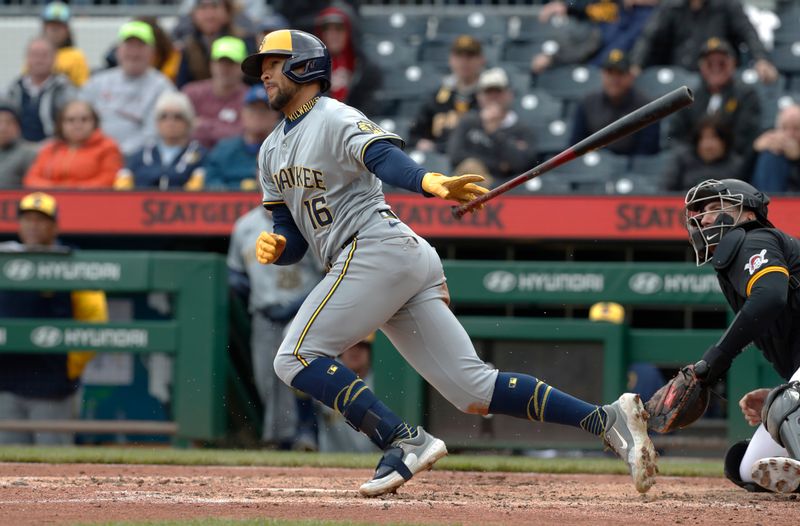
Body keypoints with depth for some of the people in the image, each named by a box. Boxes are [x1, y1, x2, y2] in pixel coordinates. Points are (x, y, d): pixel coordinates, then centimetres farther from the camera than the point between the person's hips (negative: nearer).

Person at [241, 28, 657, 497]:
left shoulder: (336, 120, -4)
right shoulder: (273, 152, 24)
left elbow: (385, 156, -24)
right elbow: (294, 242, 23)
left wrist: (428, 181, -45)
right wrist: (275, 245, -1)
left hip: (377, 249, -8)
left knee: (297, 359, -11)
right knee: (474, 390, -1)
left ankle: (405, 442, -18)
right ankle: (607, 420, -7)